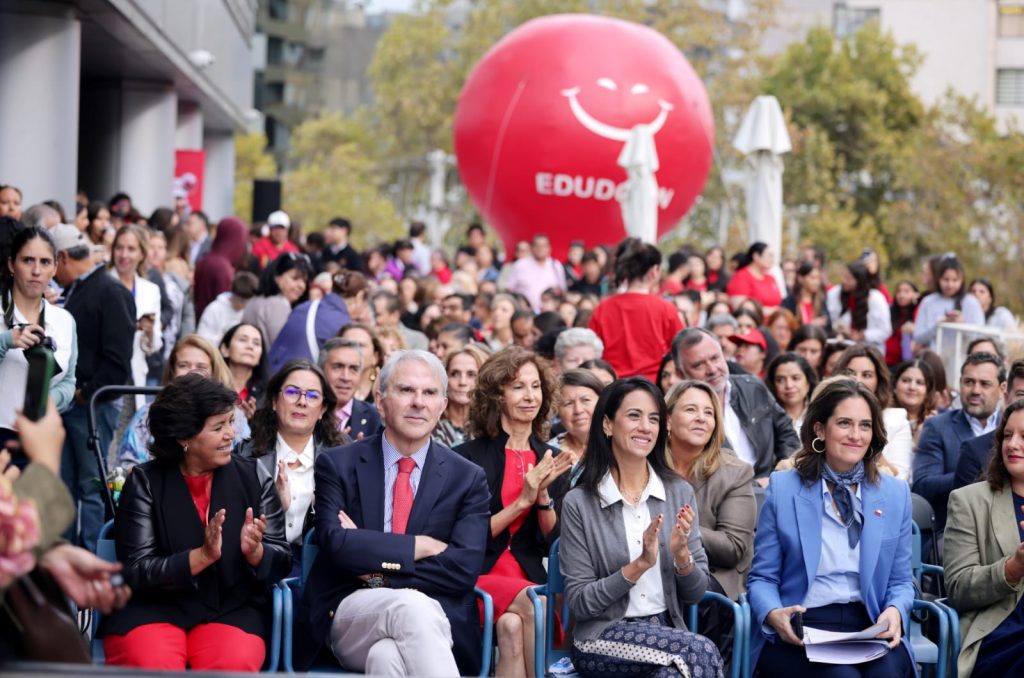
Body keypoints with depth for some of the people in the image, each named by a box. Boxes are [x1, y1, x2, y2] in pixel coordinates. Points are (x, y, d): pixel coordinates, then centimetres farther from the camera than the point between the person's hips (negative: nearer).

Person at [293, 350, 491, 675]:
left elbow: (464, 568, -3)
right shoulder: (337, 465, 8)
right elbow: (336, 544, -8)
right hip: (350, 617, 0)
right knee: (413, 608, -37)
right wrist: (421, 546, -9)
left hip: (433, 615, 0)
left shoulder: (467, 478, 10)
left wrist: (379, 572, -8)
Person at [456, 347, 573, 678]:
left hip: (531, 580, 2)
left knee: (512, 624, -33)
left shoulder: (550, 460, 13)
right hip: (478, 578, -2)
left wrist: (544, 494, -7)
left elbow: (553, 543, 10)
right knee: (533, 604, -34)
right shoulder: (468, 457, 1)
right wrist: (523, 500, -12)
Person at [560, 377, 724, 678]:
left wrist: (682, 555, -13)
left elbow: (695, 593, 7)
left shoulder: (680, 493, 5)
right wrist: (639, 566, -17)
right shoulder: (578, 503, -3)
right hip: (603, 641, -3)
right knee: (702, 652, -30)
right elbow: (578, 602, -4)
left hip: (667, 634, 3)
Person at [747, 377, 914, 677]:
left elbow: (900, 581, 16)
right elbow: (762, 577, 7)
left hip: (871, 628, 2)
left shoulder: (895, 494, 14)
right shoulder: (783, 488, 7)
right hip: (798, 636, -2)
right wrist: (774, 614, -16)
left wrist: (895, 611, -8)